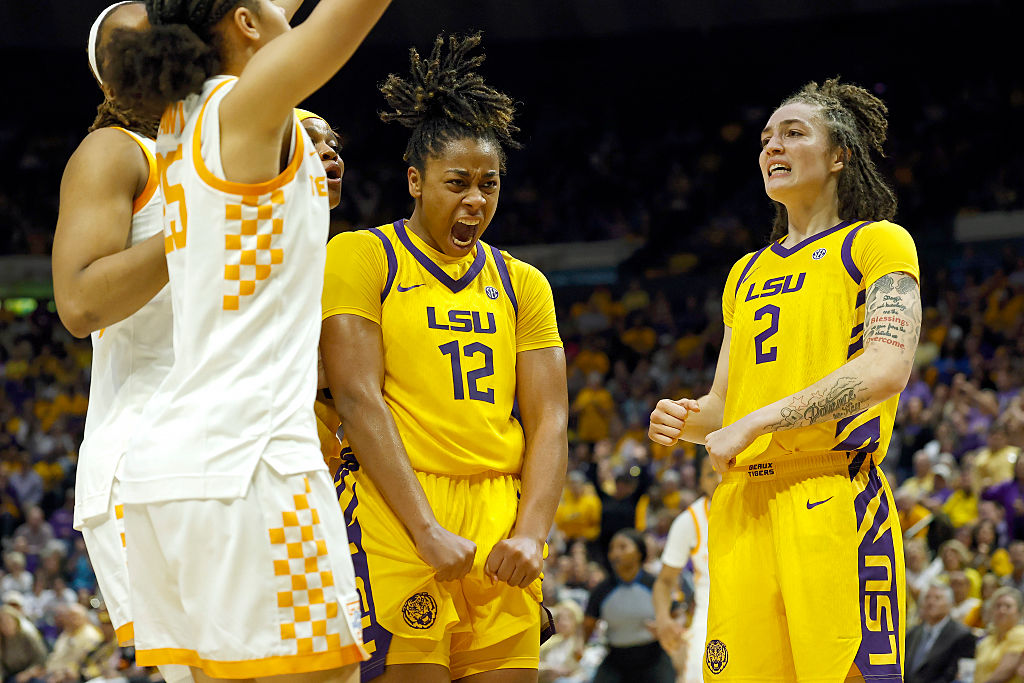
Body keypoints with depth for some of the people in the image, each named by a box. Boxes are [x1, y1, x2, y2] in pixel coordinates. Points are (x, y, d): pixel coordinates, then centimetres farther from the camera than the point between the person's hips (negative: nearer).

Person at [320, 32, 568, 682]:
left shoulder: (522, 284, 17)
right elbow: (360, 400, -7)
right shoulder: (361, 256, 3)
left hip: (500, 526, 5)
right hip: (397, 514, -5)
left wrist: (531, 535, -6)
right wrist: (427, 532, -15)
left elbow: (549, 421, 11)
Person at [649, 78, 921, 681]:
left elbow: (887, 368, -12)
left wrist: (755, 423, -14)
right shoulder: (747, 273, 26)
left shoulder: (877, 242, 4)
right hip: (742, 502, 6)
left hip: (833, 497, -6)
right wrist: (685, 419, 2)